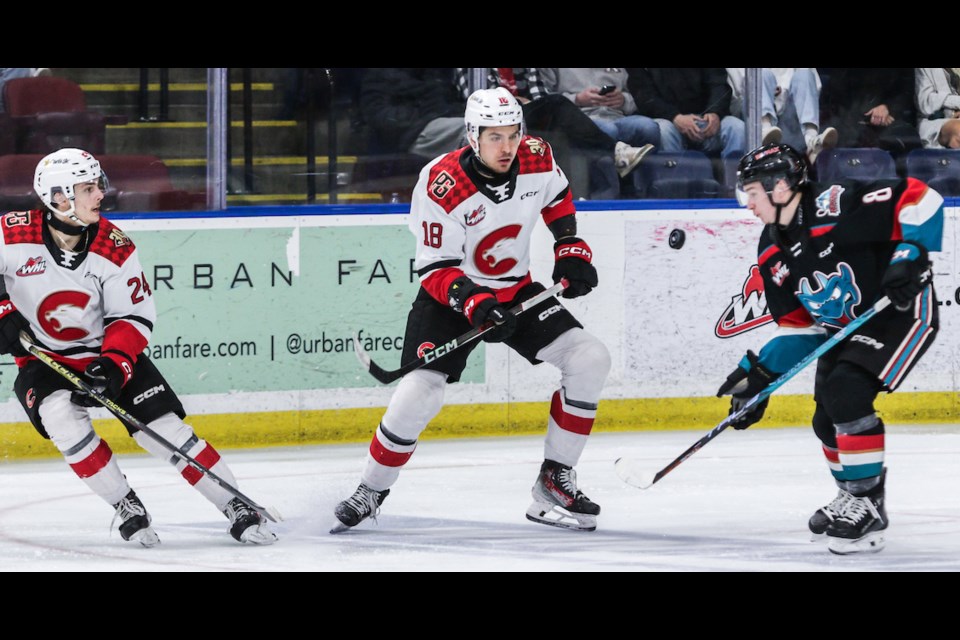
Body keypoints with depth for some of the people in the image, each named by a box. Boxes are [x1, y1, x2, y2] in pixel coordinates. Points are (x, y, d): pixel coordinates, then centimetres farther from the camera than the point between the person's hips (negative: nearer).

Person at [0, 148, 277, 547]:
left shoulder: (114, 249, -15)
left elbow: (134, 316, -9)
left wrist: (114, 363, -24)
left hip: (109, 351, 1)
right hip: (41, 358, -1)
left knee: (165, 428, -10)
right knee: (60, 414, -30)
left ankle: (237, 509, -1)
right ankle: (125, 508, -15)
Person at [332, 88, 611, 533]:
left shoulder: (537, 159, -12)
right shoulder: (441, 186, -26)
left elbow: (557, 197, 13)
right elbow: (435, 270, -21)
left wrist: (571, 248, 4)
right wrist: (473, 302, -36)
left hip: (518, 291, 5)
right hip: (450, 297, -5)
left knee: (589, 360, -10)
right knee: (419, 393, -21)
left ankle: (555, 480, -1)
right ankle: (371, 492, 1)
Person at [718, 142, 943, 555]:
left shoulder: (836, 207, -25)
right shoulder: (772, 255, 1)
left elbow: (920, 198, -25)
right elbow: (797, 326, 7)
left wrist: (911, 255, -31)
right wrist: (761, 374, -4)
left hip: (902, 311, -9)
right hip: (844, 329, 9)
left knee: (846, 393, -24)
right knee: (828, 420, 8)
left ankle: (867, 504, -15)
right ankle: (854, 496, 33)